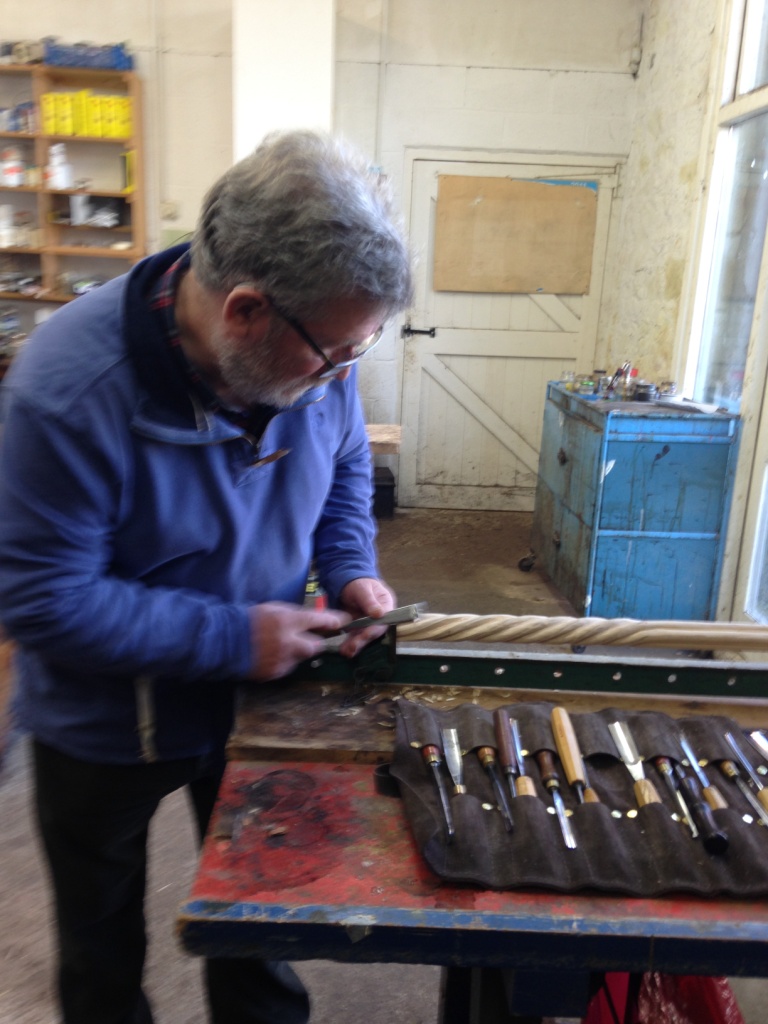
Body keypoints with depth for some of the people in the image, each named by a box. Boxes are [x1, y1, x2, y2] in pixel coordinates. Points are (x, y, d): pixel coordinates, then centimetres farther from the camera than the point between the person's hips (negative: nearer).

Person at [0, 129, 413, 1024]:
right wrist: (231, 637, -28)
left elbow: (345, 468, 3)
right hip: (103, 727, -3)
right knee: (102, 949, 25)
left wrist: (351, 570, -14)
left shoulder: (314, 349, -16)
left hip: (260, 700, 4)